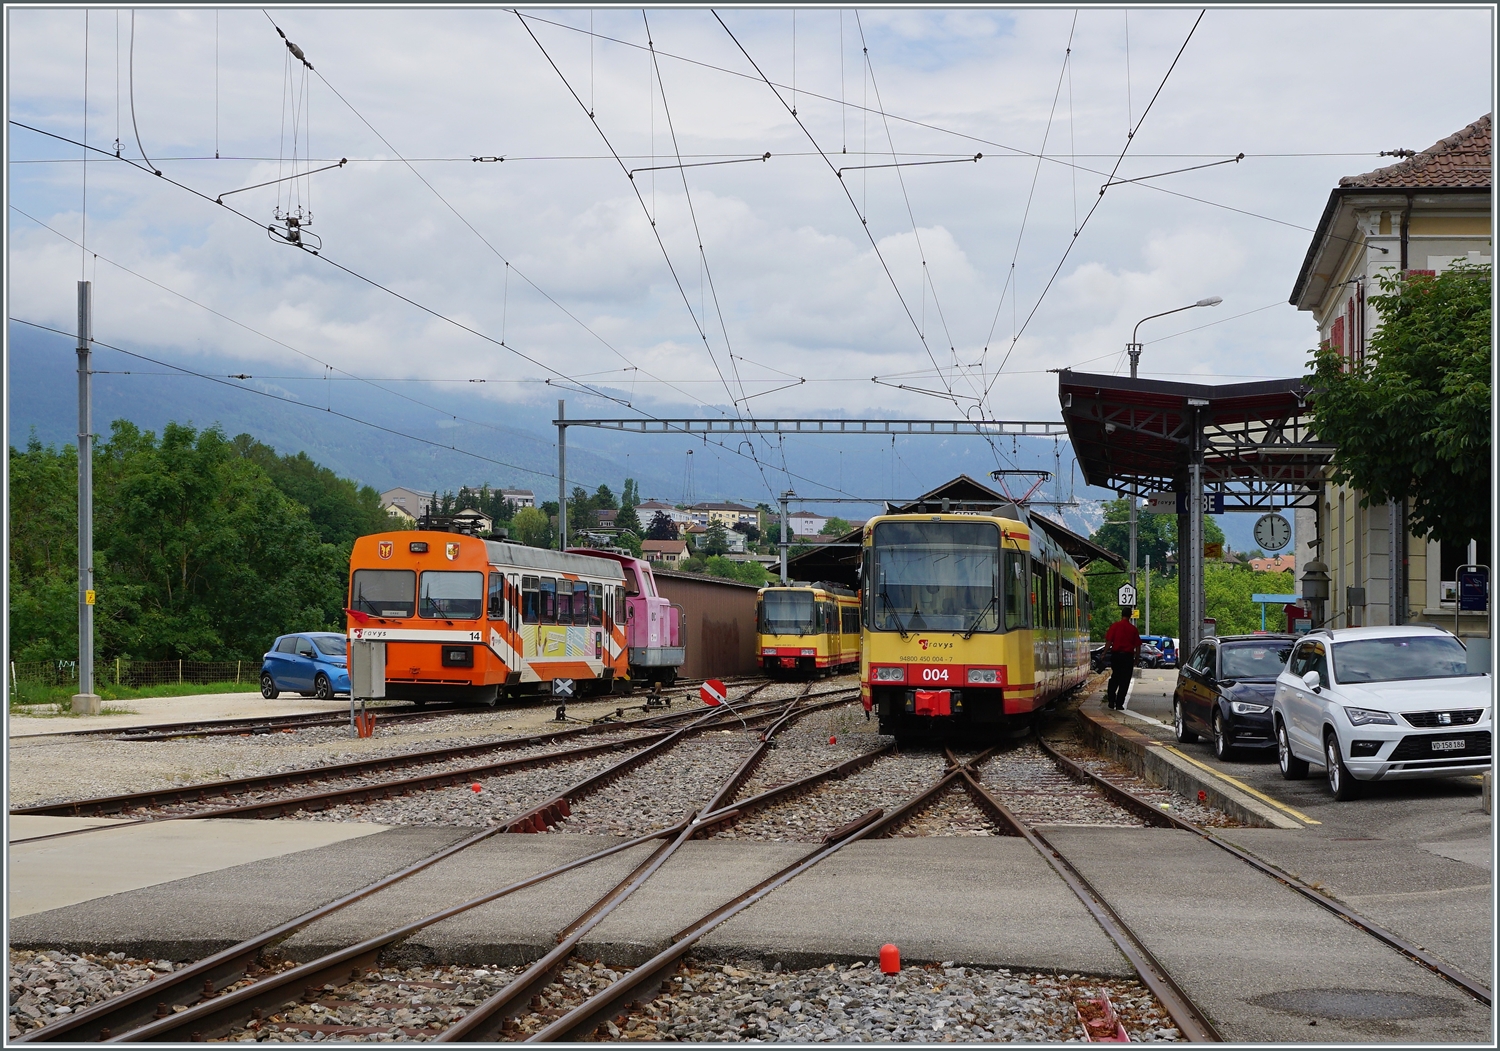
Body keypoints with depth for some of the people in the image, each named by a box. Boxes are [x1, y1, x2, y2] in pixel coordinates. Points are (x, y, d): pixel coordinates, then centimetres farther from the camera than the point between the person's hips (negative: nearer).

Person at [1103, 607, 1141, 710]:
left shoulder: (1115, 626, -2)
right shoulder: (1133, 629, 1)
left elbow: (1108, 642, -8)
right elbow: (1138, 647, 3)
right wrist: (1136, 660, 12)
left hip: (1116, 655, 0)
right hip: (1128, 656, 0)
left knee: (1114, 679, 17)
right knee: (1124, 681, 5)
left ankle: (1111, 701, 11)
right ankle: (1119, 704, 2)